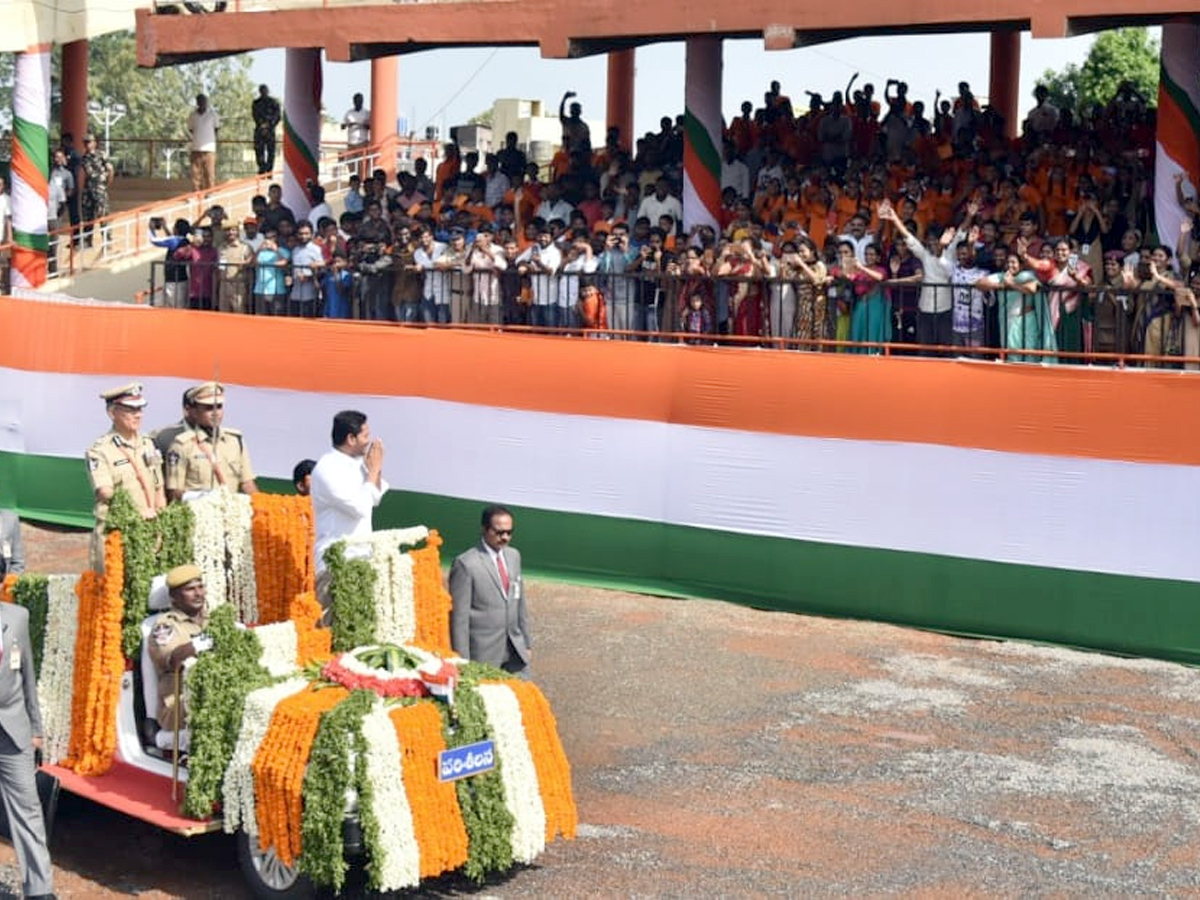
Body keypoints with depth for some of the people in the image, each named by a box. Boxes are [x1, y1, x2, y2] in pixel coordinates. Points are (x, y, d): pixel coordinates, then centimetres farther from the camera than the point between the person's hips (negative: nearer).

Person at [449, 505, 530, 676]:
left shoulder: (513, 556, 10)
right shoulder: (465, 563, -12)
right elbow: (459, 616, -12)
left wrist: (527, 643, 16)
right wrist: (463, 661, -13)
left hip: (514, 650, 6)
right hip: (483, 652, -6)